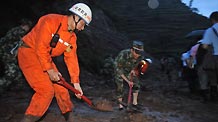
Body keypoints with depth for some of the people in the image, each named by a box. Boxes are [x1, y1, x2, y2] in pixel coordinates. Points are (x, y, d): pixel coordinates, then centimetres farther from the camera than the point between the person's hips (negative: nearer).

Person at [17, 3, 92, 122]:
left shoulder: (72, 36, 3)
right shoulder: (50, 21, -20)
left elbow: (71, 58, 3)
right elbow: (41, 47, -24)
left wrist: (76, 82, -1)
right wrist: (50, 70, -21)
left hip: (46, 57, 8)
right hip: (29, 53, -8)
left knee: (61, 88, 7)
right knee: (46, 90, -19)